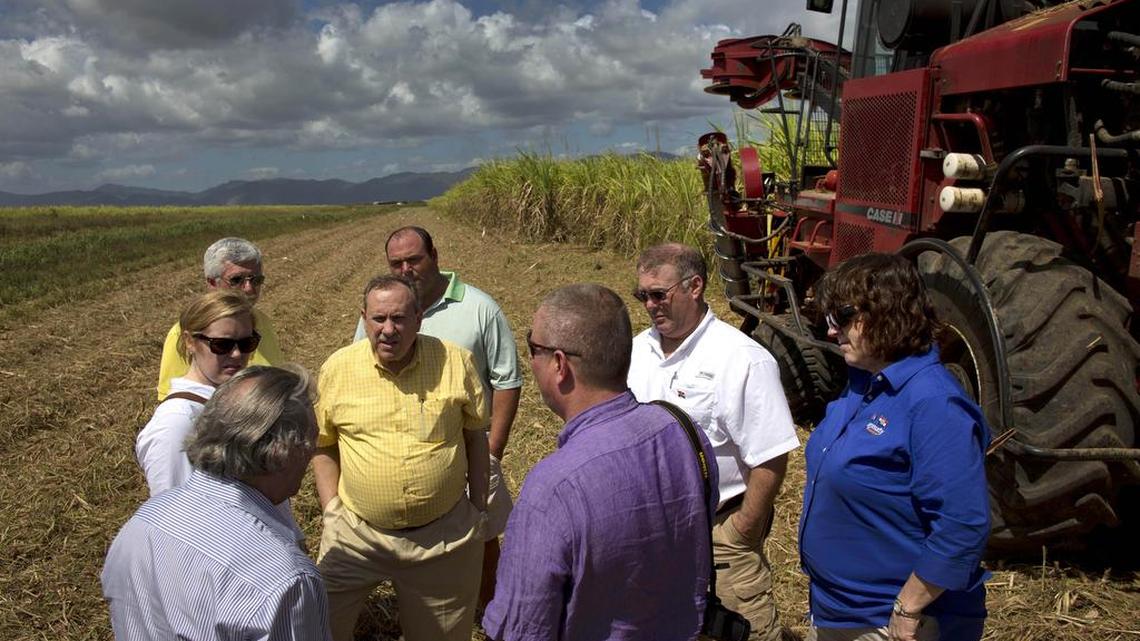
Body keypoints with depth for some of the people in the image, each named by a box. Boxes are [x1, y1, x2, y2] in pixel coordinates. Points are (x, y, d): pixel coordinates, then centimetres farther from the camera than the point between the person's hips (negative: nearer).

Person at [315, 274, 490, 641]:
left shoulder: (455, 362, -8)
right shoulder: (337, 368, -6)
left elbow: (475, 435, 2)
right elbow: (323, 445, 5)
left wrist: (480, 507, 4)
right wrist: (332, 508, -1)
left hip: (445, 535, 0)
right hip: (356, 533, 1)